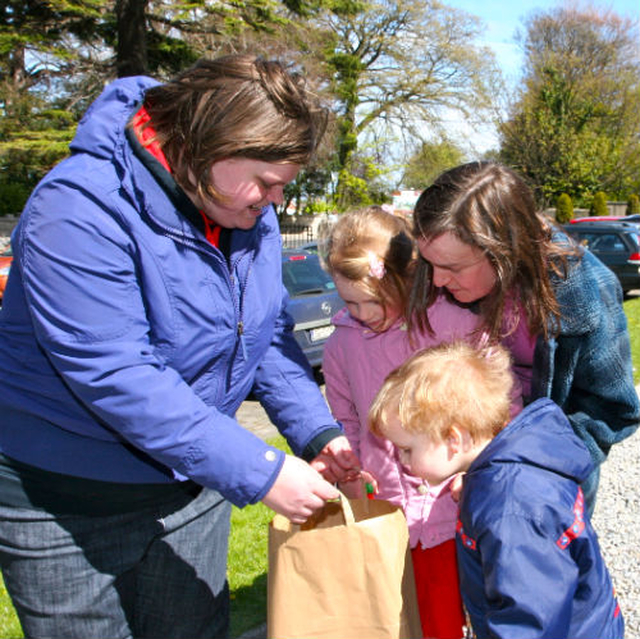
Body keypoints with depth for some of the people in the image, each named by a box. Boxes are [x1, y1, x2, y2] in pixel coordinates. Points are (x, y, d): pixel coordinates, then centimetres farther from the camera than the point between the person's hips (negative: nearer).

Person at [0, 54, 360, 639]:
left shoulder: (249, 212, -3)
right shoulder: (82, 211, -27)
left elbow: (269, 337, 4)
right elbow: (116, 376, -32)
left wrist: (316, 433, -11)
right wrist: (259, 472, -31)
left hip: (192, 483, 6)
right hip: (68, 501, -6)